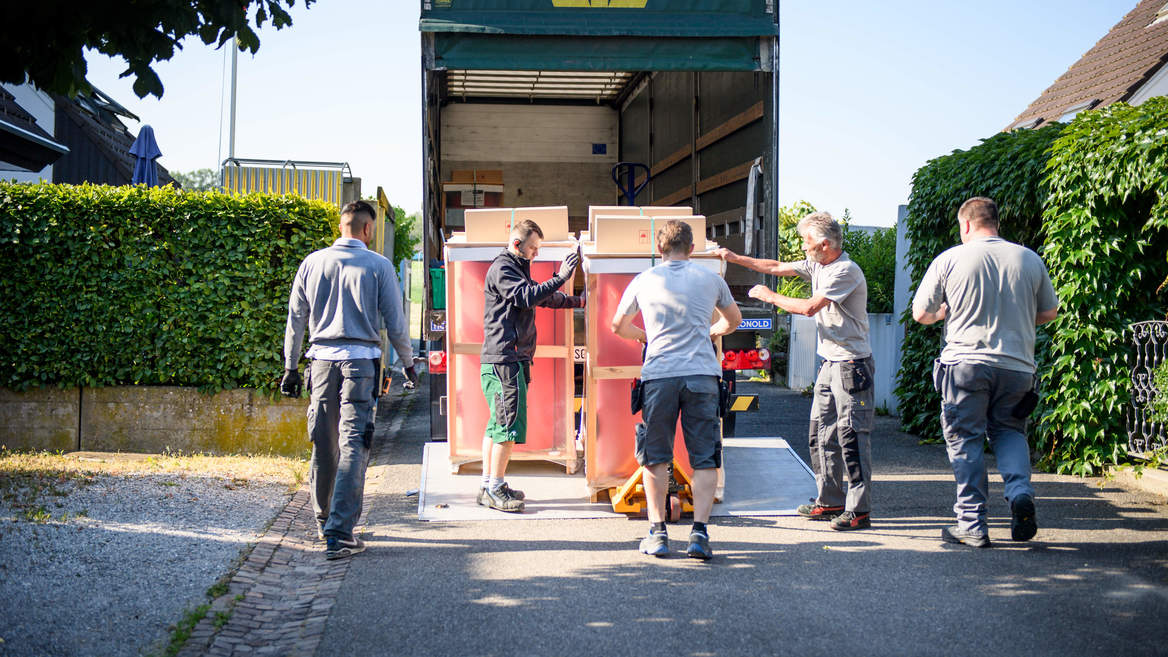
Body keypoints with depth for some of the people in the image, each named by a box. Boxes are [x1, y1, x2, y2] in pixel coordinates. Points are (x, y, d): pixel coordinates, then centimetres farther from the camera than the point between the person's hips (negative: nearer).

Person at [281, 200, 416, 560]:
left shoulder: (312, 263, 7)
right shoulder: (378, 265, -2)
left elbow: (295, 319, 9)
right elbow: (395, 322, -1)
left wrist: (291, 367, 16)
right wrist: (408, 363, 13)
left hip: (322, 358, 4)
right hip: (361, 360, -3)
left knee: (323, 443, 14)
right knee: (353, 445, -4)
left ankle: (324, 520, 28)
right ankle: (339, 533, -10)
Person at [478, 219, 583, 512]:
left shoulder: (516, 268, 23)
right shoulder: (501, 269, -10)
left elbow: (541, 297, 32)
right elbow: (528, 297, -23)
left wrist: (578, 301, 30)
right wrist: (561, 278, -26)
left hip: (512, 359, 11)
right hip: (505, 359, -11)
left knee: (498, 423, 12)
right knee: (509, 423, -10)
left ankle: (488, 485, 18)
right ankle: (495, 489, -5)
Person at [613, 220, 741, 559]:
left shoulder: (643, 281, 8)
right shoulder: (710, 279, 10)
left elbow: (618, 327, 21)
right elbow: (733, 320, 27)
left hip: (658, 375, 0)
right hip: (702, 374, 0)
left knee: (655, 457, 11)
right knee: (705, 458, 6)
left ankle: (657, 533, 12)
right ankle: (699, 532, -2)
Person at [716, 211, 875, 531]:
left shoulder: (845, 271, -16)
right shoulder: (818, 266, 12)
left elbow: (809, 307, -22)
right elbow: (777, 267, 20)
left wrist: (770, 296, -10)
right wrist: (735, 258, 17)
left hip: (851, 365, -10)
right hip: (830, 363, 10)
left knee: (852, 436, -9)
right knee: (821, 433, 12)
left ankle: (859, 510, -5)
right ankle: (830, 501, 21)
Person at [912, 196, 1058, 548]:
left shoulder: (949, 259, -3)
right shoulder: (1030, 259, 6)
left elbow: (921, 314, 2)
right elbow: (1049, 312, 15)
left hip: (966, 363, -3)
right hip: (1017, 364, 3)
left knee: (965, 440, 6)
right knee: (1008, 430, 20)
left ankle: (972, 524, 5)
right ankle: (1020, 491, -4)